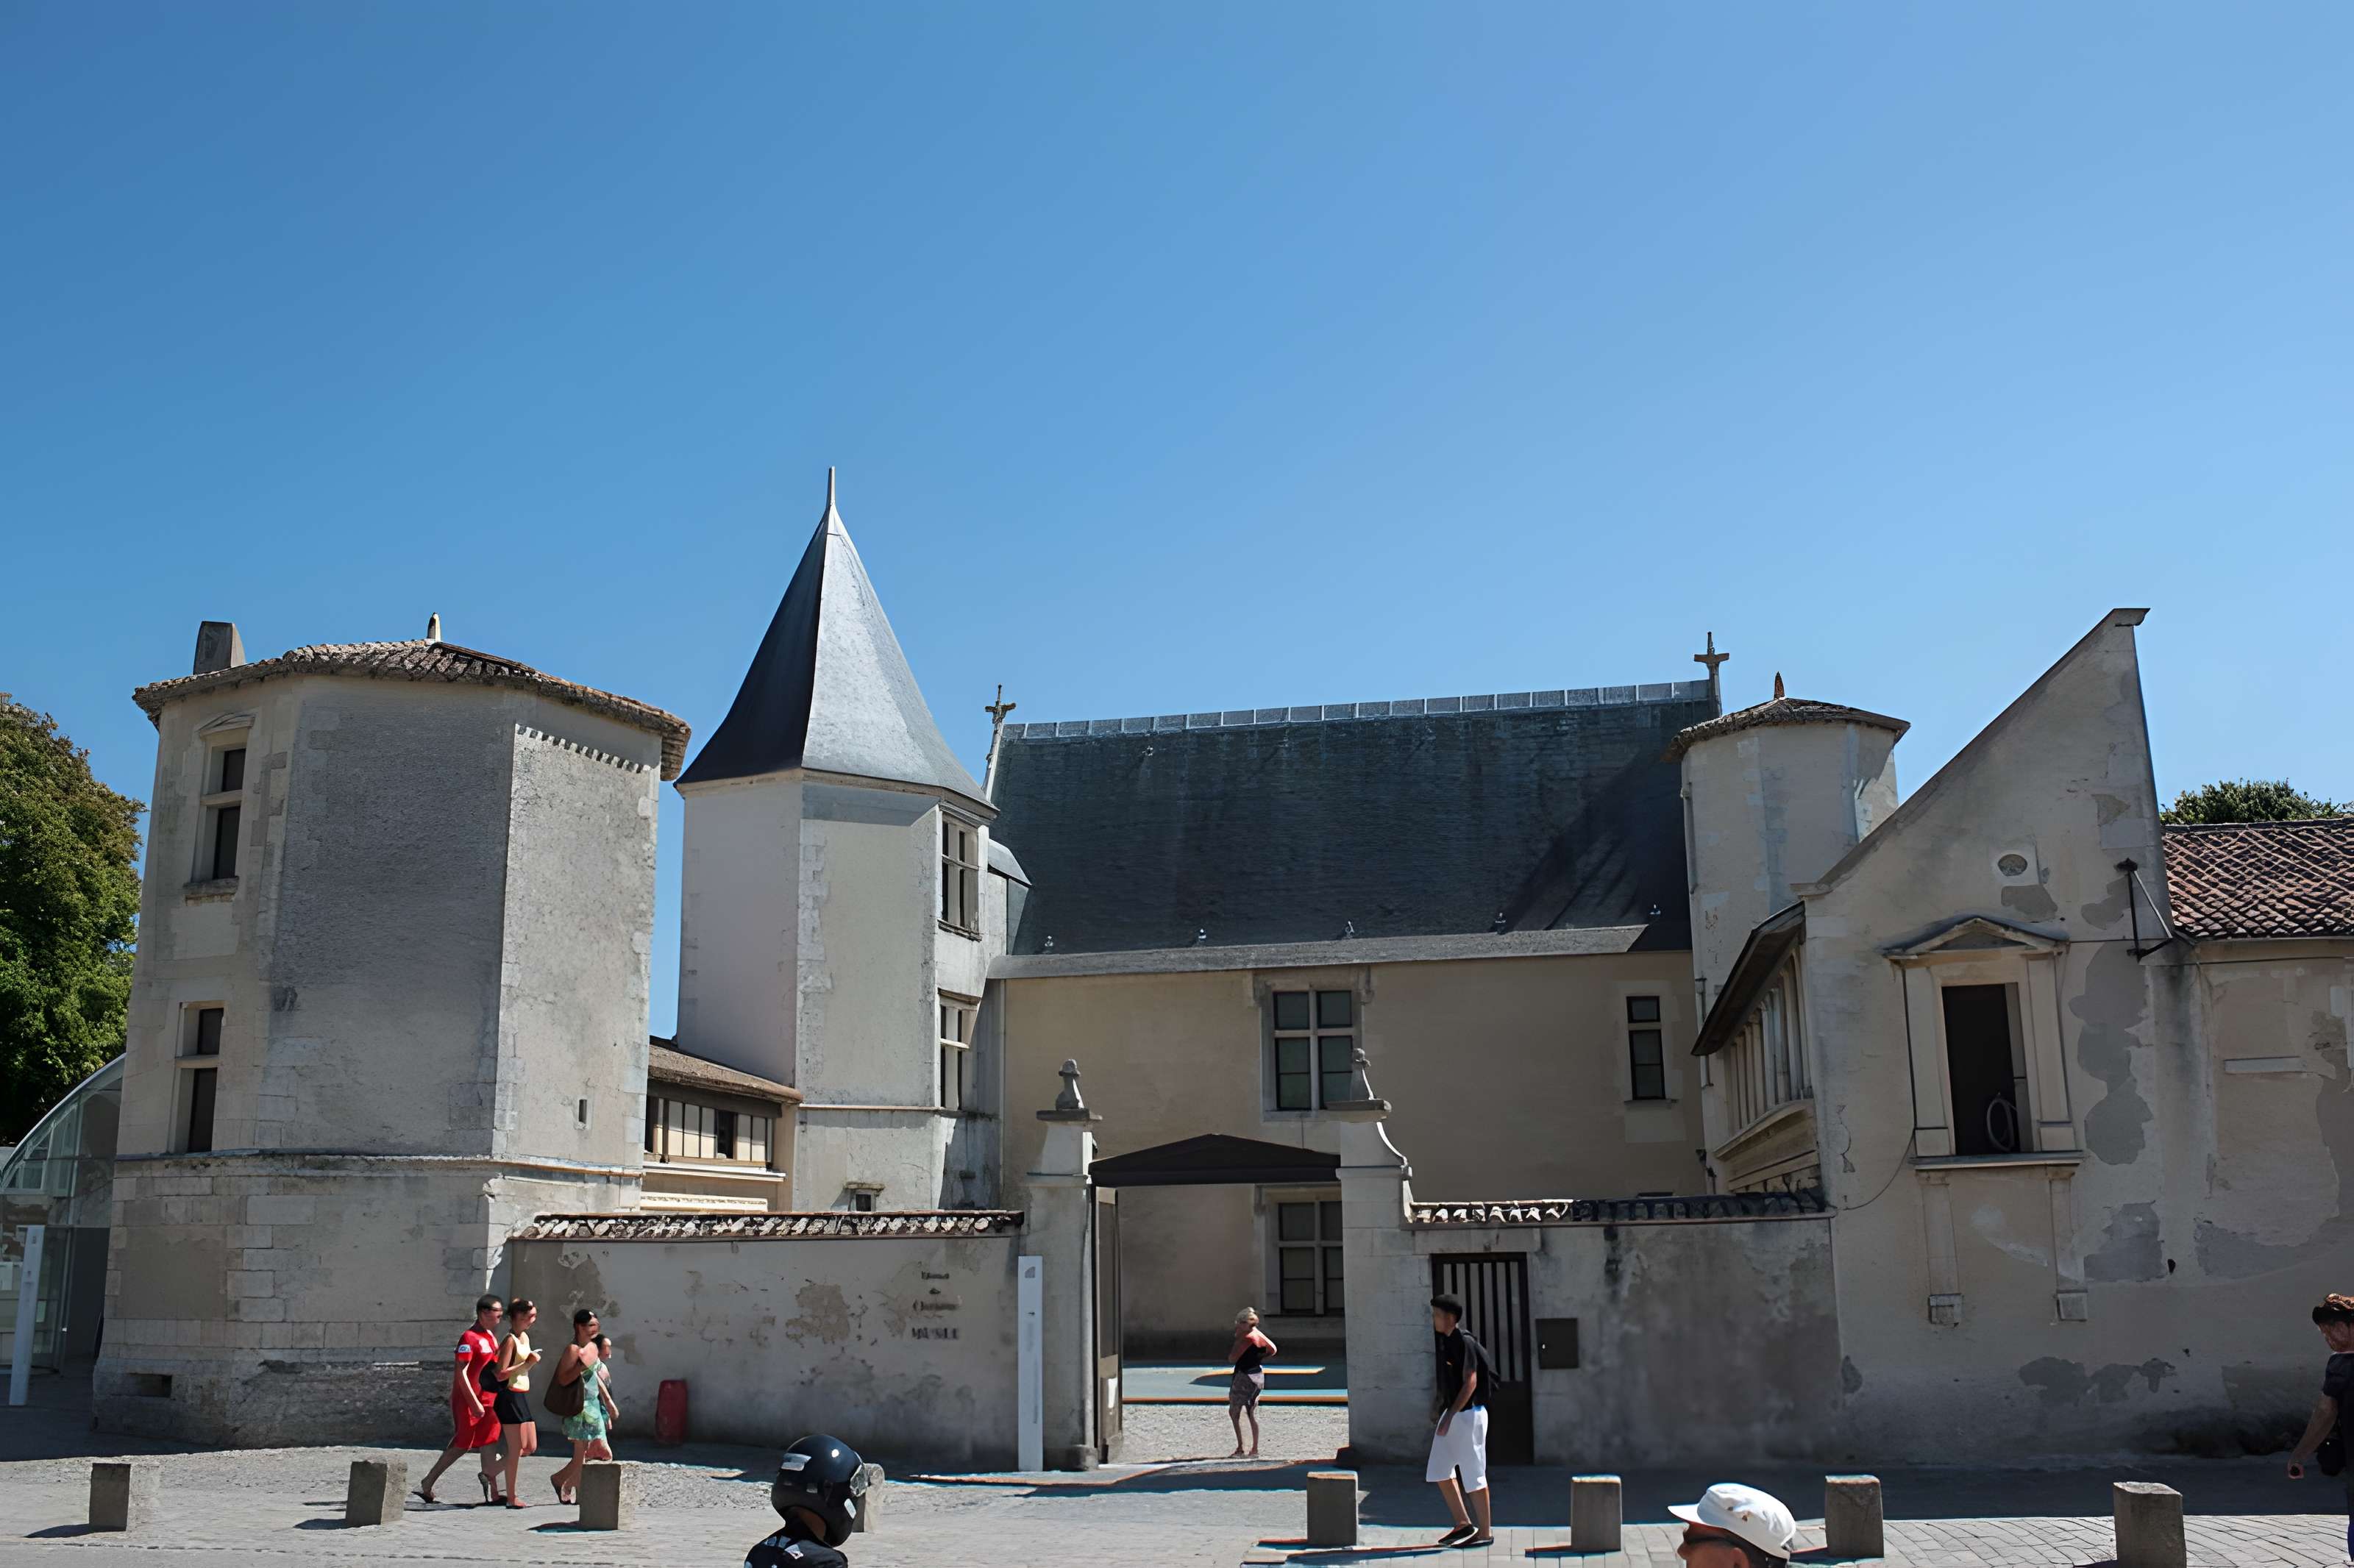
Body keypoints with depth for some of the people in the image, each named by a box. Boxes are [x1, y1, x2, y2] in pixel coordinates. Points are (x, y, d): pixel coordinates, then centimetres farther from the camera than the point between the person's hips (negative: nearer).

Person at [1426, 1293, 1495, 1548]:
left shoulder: (1464, 1343, -17)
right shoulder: (1446, 1342, 10)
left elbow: (1470, 1383, -21)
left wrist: (1450, 1416, -24)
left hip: (1468, 1415, -10)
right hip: (1451, 1414, 10)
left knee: (1474, 1475, -1)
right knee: (1439, 1471, 11)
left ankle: (1485, 1532, 9)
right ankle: (1463, 1524, 22)